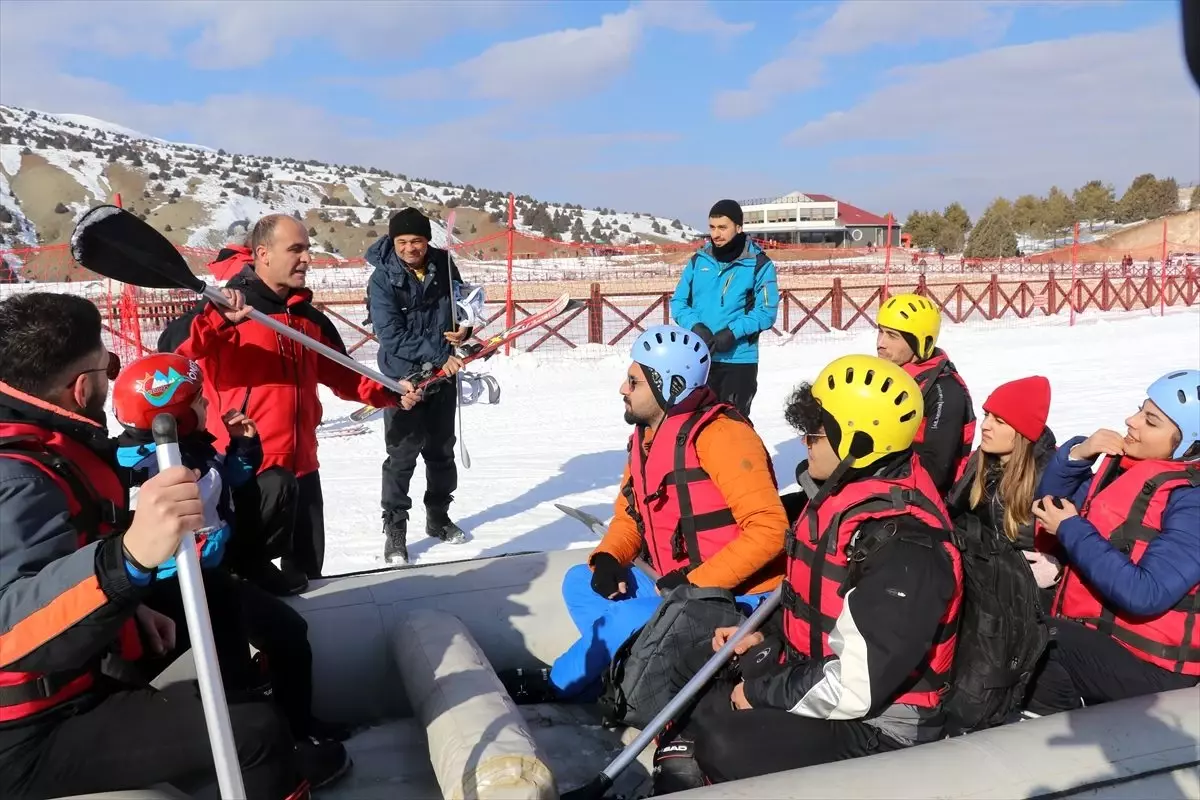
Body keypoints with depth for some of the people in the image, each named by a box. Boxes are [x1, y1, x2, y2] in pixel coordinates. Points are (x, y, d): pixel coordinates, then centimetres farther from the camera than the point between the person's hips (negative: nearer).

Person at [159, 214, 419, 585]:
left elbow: (342, 376, 20)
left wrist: (390, 393, 5)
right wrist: (218, 319, -40)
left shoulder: (310, 318, 13)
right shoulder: (226, 308, -9)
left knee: (306, 575, 17)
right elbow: (171, 350, -22)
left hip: (300, 467, 8)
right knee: (248, 579, -11)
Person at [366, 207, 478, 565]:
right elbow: (392, 336, -20)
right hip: (403, 376, -4)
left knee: (442, 448, 15)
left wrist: (463, 328, -11)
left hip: (443, 373, 4)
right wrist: (440, 354, -24)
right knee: (402, 453, -2)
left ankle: (438, 516, 31)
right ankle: (394, 528, 11)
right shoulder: (382, 279, -16)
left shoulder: (443, 265, -5)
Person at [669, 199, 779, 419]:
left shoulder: (759, 264, -5)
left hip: (739, 360, -3)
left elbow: (767, 311, -7)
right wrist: (695, 327, -12)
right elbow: (678, 302, 7)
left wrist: (732, 332, -20)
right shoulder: (698, 260, 6)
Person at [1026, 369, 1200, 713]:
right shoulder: (1128, 464, 4)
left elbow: (1144, 594, -27)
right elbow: (1049, 506, 11)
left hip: (1150, 663, -7)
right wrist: (1076, 454, -5)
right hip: (1096, 635, 7)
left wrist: (1071, 530, -18)